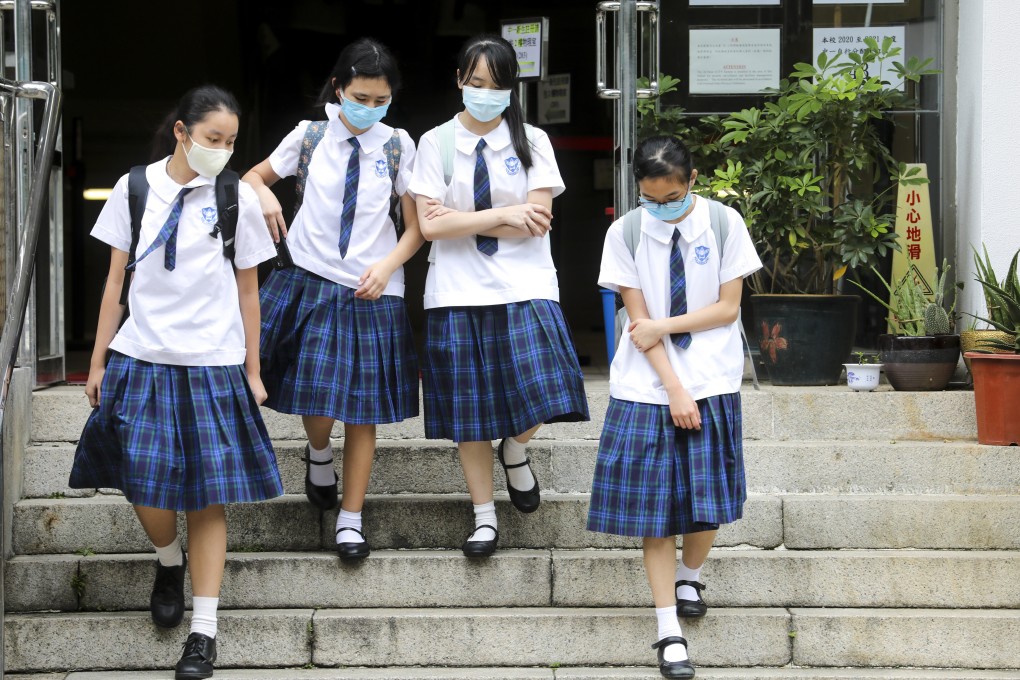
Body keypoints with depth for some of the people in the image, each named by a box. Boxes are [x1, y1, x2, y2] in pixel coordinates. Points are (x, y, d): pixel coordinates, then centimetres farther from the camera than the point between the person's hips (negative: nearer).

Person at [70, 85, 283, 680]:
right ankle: (170, 562, 30)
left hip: (212, 365, -1)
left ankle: (205, 631, 5)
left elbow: (248, 292, 8)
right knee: (147, 487, -4)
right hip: (142, 360, 1)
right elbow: (116, 283, 8)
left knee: (208, 496, -1)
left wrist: (252, 371, 7)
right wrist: (98, 362, 7)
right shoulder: (135, 190, 3)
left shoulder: (237, 198, 2)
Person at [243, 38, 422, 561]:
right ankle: (318, 452, 25)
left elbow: (417, 225, 4)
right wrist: (263, 194, -10)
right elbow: (254, 177, 14)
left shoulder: (398, 146, 2)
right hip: (312, 282, 0)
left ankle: (351, 519, 13)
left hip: (373, 292, 1)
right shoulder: (309, 136, 2)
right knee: (316, 401, -11)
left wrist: (387, 265, -13)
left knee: (362, 408, 3)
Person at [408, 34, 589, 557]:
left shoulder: (532, 141, 5)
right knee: (468, 413, 4)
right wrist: (505, 215, -10)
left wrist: (462, 219, -9)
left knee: (539, 393, -19)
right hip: (458, 292, 0)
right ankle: (484, 517, 18)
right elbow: (430, 225, -7)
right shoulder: (436, 143, 4)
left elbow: (536, 222, -6)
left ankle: (515, 449, 15)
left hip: (523, 286, 0)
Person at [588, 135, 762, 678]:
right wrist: (674, 390, -12)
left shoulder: (723, 224, -4)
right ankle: (670, 632, 2)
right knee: (654, 508, -2)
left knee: (708, 498, 4)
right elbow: (639, 320, -6)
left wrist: (664, 326, -13)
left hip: (711, 383, 1)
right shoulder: (625, 233, -5)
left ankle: (689, 576, 35)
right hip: (648, 386, 0)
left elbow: (728, 307, -4)